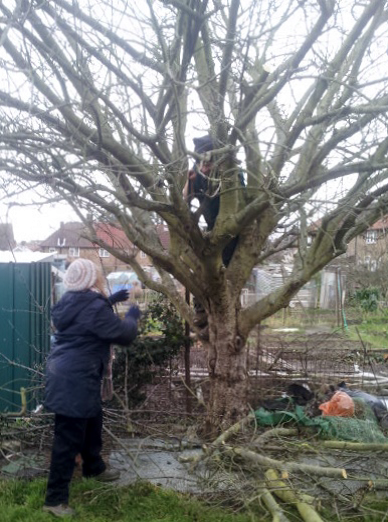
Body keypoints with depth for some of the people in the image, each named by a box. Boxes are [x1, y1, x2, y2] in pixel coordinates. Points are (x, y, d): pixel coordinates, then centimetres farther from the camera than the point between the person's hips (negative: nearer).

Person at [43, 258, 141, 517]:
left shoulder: (73, 301, 7)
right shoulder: (94, 306, -23)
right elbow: (123, 334, -14)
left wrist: (111, 300, 24)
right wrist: (132, 316, 4)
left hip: (70, 375, 11)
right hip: (75, 380, -11)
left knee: (93, 422, 27)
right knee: (68, 438, -2)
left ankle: (94, 467, 47)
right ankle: (55, 499, 8)